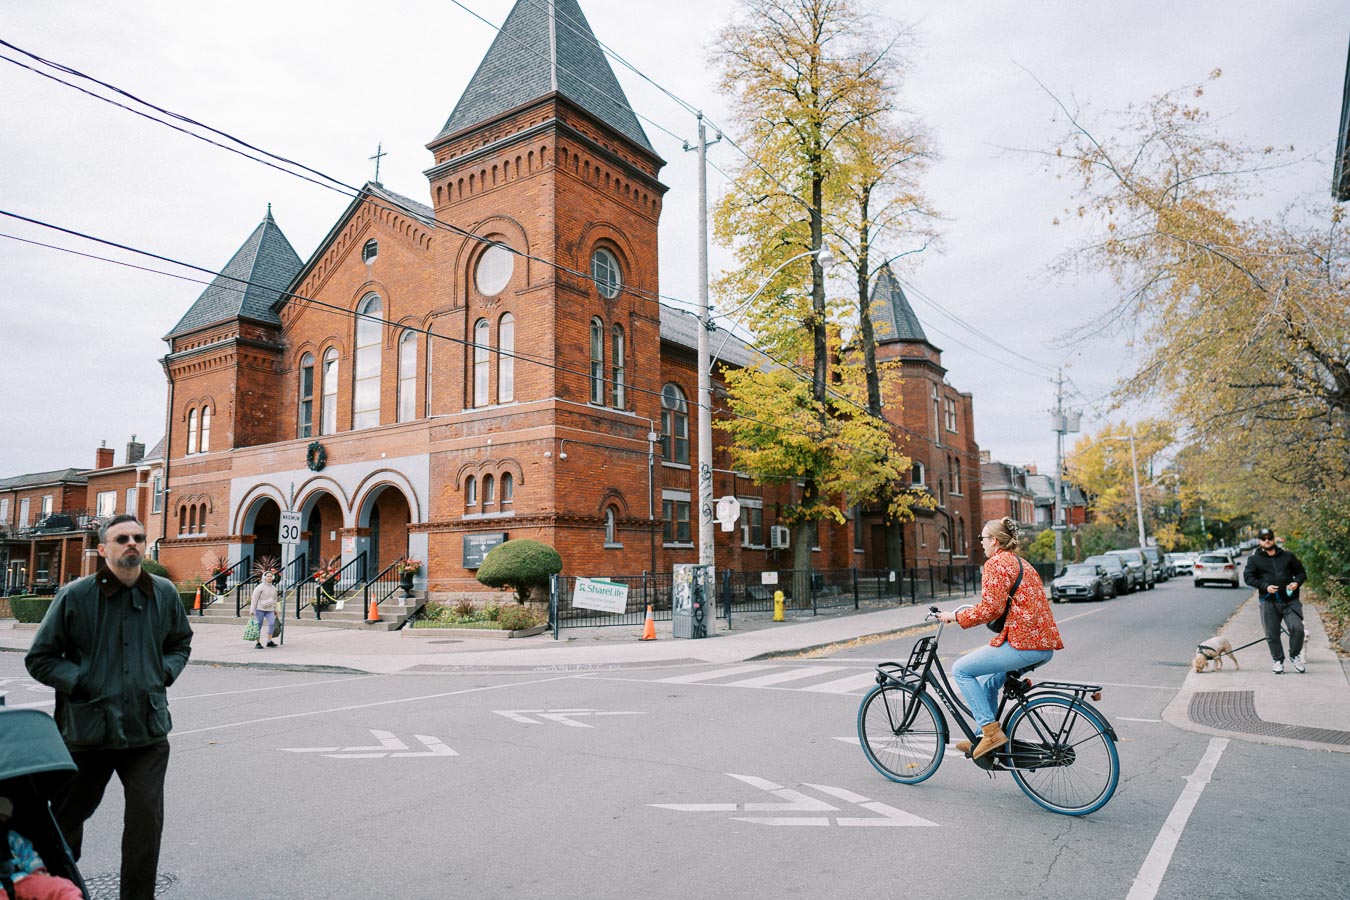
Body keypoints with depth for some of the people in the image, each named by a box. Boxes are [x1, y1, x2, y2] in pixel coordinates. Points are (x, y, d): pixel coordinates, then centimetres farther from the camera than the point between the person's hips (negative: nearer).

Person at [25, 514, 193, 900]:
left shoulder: (165, 593, 2)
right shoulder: (75, 596, -7)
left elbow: (181, 643, 19)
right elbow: (39, 658, 0)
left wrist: (165, 673, 2)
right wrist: (82, 684, -12)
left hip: (148, 728, 1)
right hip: (87, 727, -1)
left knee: (147, 819, -4)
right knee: (69, 815, 21)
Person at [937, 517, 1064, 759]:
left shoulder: (996, 563, -8)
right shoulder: (1021, 563, 21)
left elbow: (991, 609, -17)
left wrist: (956, 617, -6)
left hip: (1022, 644, -10)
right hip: (1045, 646, 10)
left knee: (961, 669, 0)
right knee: (988, 682, 25)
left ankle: (991, 731, -4)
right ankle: (985, 738, 30)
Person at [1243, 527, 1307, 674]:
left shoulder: (1288, 556, 12)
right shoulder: (1254, 559, 5)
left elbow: (1301, 572, 17)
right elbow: (1248, 576, -1)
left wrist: (1297, 582, -4)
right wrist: (1265, 586, -13)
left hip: (1290, 600, 1)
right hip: (1269, 602, -1)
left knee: (1297, 628, -12)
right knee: (1272, 634, 3)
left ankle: (1295, 656, 12)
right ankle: (1277, 660, 18)